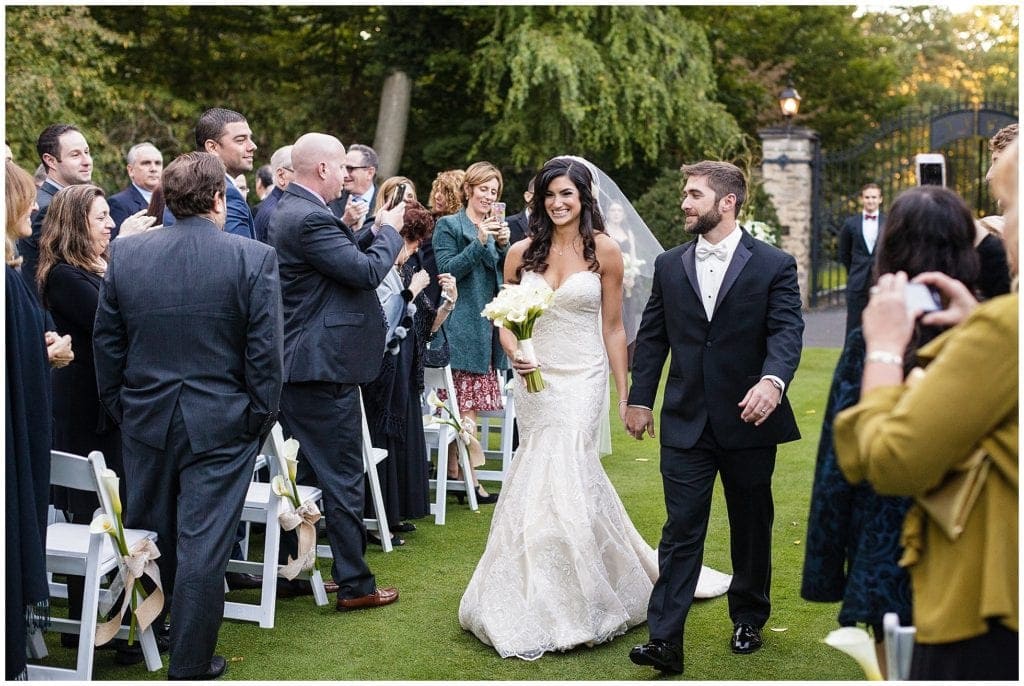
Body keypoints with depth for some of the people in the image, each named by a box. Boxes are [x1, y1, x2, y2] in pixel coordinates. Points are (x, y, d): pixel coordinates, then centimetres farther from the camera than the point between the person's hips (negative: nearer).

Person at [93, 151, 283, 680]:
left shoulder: (125, 254, -1)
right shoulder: (254, 258, -11)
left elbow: (106, 342, 4)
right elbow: (266, 351, -11)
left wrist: (119, 406, 14)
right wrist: (261, 417, 0)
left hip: (145, 421, 4)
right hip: (221, 426, -3)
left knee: (151, 539, 18)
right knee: (202, 546, 3)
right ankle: (190, 666, 12)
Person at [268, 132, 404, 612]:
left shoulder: (287, 210, 14)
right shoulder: (310, 218, -19)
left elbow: (346, 258, 18)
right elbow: (368, 271, -20)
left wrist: (374, 230, 11)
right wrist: (389, 229, -5)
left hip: (294, 364, 11)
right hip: (325, 365, -11)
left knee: (299, 471, 18)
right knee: (342, 477, -2)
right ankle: (354, 585, 6)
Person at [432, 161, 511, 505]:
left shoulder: (496, 226, 19)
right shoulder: (448, 225, -1)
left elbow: (505, 276, 14)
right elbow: (447, 270, -10)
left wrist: (503, 246, -4)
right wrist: (480, 241, -16)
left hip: (488, 326, 7)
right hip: (462, 326, -7)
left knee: (463, 403, 8)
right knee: (466, 404, -8)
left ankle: (453, 470, 13)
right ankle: (469, 478, -6)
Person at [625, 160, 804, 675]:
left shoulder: (774, 265, -3)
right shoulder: (669, 265, 7)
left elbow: (787, 331, -13)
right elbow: (652, 336, 11)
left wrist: (773, 380, -32)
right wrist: (640, 398, 6)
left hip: (749, 420, -1)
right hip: (686, 422, 1)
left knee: (751, 526, 14)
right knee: (681, 531, -3)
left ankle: (749, 618, 34)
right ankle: (665, 639, -4)